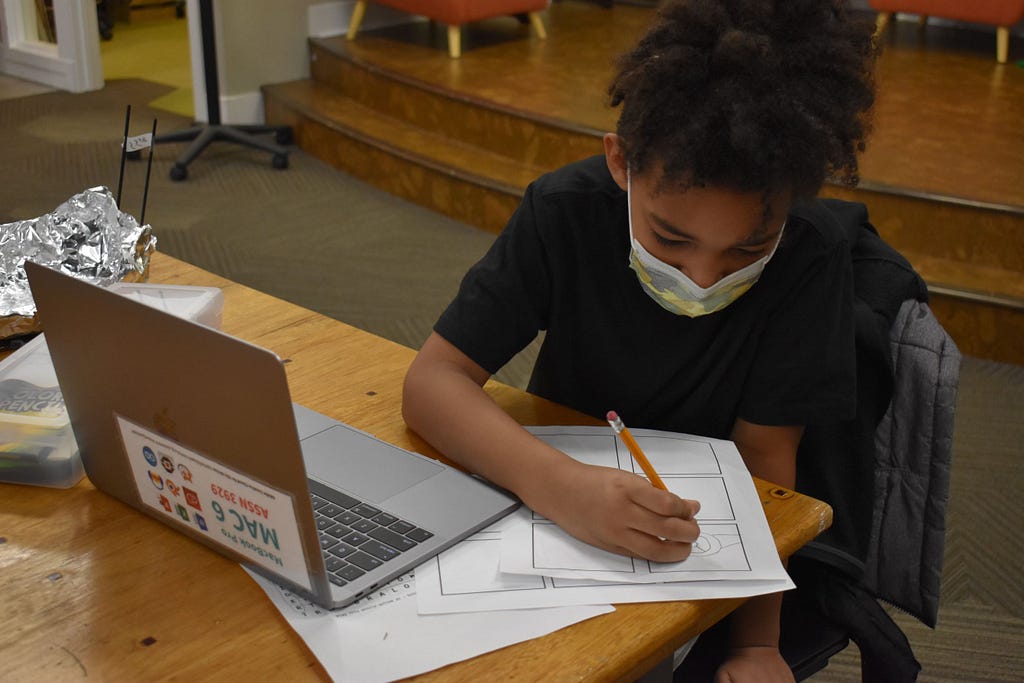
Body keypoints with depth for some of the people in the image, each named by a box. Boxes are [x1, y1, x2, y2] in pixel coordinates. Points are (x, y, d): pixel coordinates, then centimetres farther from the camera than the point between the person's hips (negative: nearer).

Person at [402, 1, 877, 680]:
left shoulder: (811, 257, -22)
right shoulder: (564, 212, -20)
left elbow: (762, 457, -16)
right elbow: (434, 380, -24)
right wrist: (559, 483, -42)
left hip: (720, 539, -2)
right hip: (558, 510, 2)